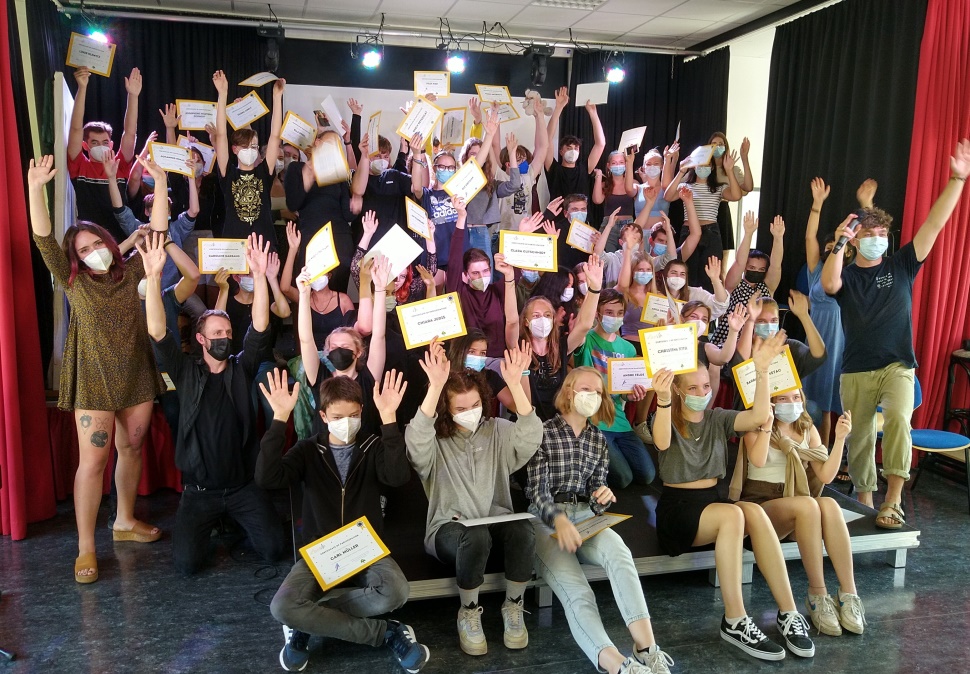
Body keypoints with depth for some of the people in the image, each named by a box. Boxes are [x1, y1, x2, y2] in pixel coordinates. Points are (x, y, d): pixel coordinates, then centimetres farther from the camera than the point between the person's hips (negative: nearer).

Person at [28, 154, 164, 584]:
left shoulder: (130, 272, 5)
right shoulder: (73, 281, 0)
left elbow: (158, 230, 0)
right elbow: (44, 239, -12)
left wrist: (160, 180, -7)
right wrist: (36, 188, -24)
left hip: (137, 376, 3)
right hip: (94, 380, -3)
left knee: (131, 450, 14)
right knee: (92, 460, -5)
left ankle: (125, 522, 32)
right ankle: (85, 548, 5)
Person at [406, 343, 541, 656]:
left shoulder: (497, 431, 2)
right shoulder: (435, 442, -5)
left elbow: (531, 435, -17)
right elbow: (415, 438, -29)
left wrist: (514, 383, -30)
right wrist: (435, 386, -41)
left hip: (496, 519, 3)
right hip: (450, 527, -2)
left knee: (523, 531, -31)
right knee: (476, 537, -37)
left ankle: (513, 608, -6)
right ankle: (469, 613, -10)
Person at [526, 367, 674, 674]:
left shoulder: (598, 439, 16)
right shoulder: (543, 433, -1)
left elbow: (597, 487, 16)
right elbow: (537, 491, -10)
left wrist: (602, 496, -11)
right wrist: (559, 521, -32)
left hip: (585, 515, 4)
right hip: (546, 519, -4)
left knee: (619, 552, -32)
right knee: (575, 589, -30)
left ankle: (646, 648, -43)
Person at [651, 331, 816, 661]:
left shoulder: (719, 419, 10)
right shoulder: (669, 420, -2)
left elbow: (758, 417, -8)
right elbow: (662, 443, -27)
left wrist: (762, 370, -19)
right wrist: (662, 399, -44)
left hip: (712, 502, 4)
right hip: (676, 508, -4)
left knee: (754, 511, -29)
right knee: (732, 514, -34)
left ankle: (788, 612, -26)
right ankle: (735, 621, -29)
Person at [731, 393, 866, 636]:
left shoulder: (808, 430, 13)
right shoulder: (756, 428, 0)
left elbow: (826, 476, 2)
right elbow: (758, 461, -22)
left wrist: (840, 439, -7)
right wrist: (768, 423, -21)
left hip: (795, 503, 4)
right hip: (759, 504, -4)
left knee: (829, 505, -30)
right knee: (807, 505, -35)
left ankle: (848, 594, -31)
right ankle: (817, 595, -29)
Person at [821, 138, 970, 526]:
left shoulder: (901, 266, 7)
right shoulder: (847, 275, 5)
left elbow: (934, 224, -1)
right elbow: (829, 284, -20)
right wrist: (839, 243, -20)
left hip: (897, 366, -1)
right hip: (856, 370, 1)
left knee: (898, 420, -26)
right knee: (860, 436, 7)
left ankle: (893, 500, -20)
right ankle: (864, 499, 24)